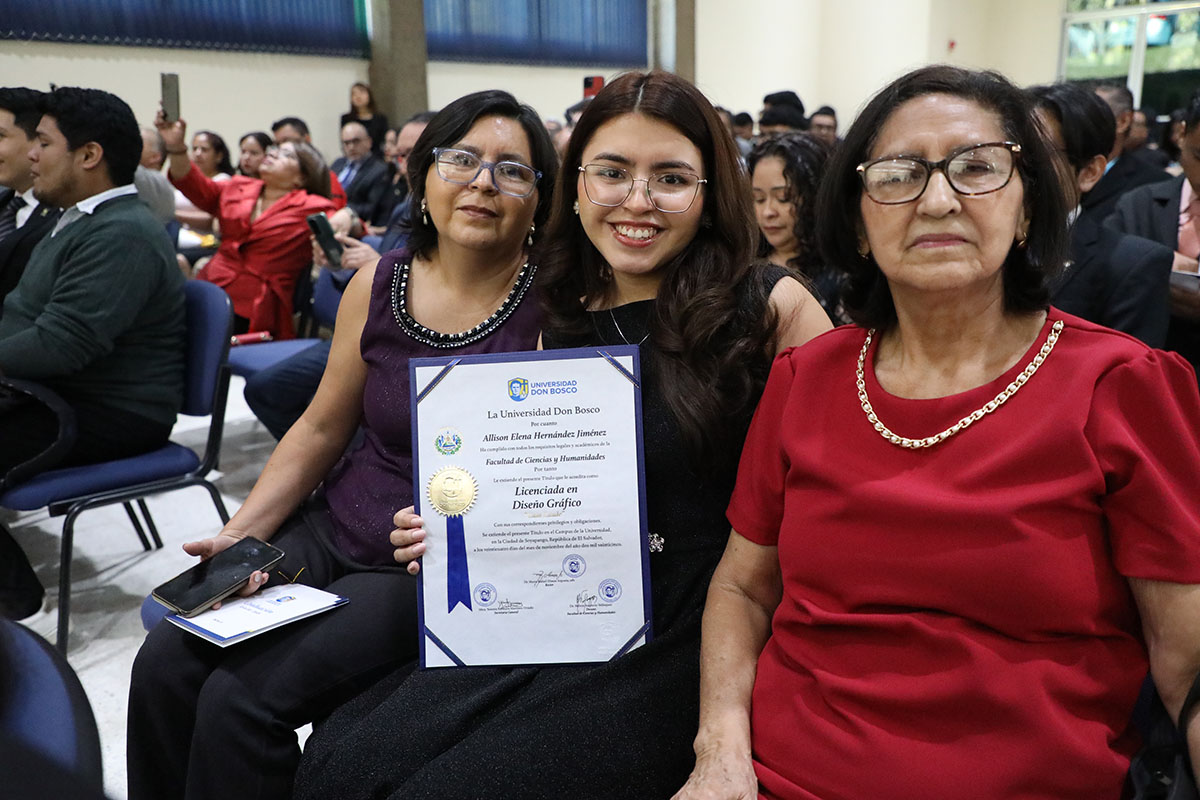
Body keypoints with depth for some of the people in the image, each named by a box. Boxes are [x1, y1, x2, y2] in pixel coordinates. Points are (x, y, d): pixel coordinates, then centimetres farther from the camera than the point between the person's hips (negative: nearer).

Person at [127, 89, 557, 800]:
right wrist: (240, 533, 2)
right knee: (166, 662, -7)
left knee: (241, 698, -17)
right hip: (336, 530, 5)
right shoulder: (376, 287, 2)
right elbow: (323, 428, 10)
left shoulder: (553, 308, -13)